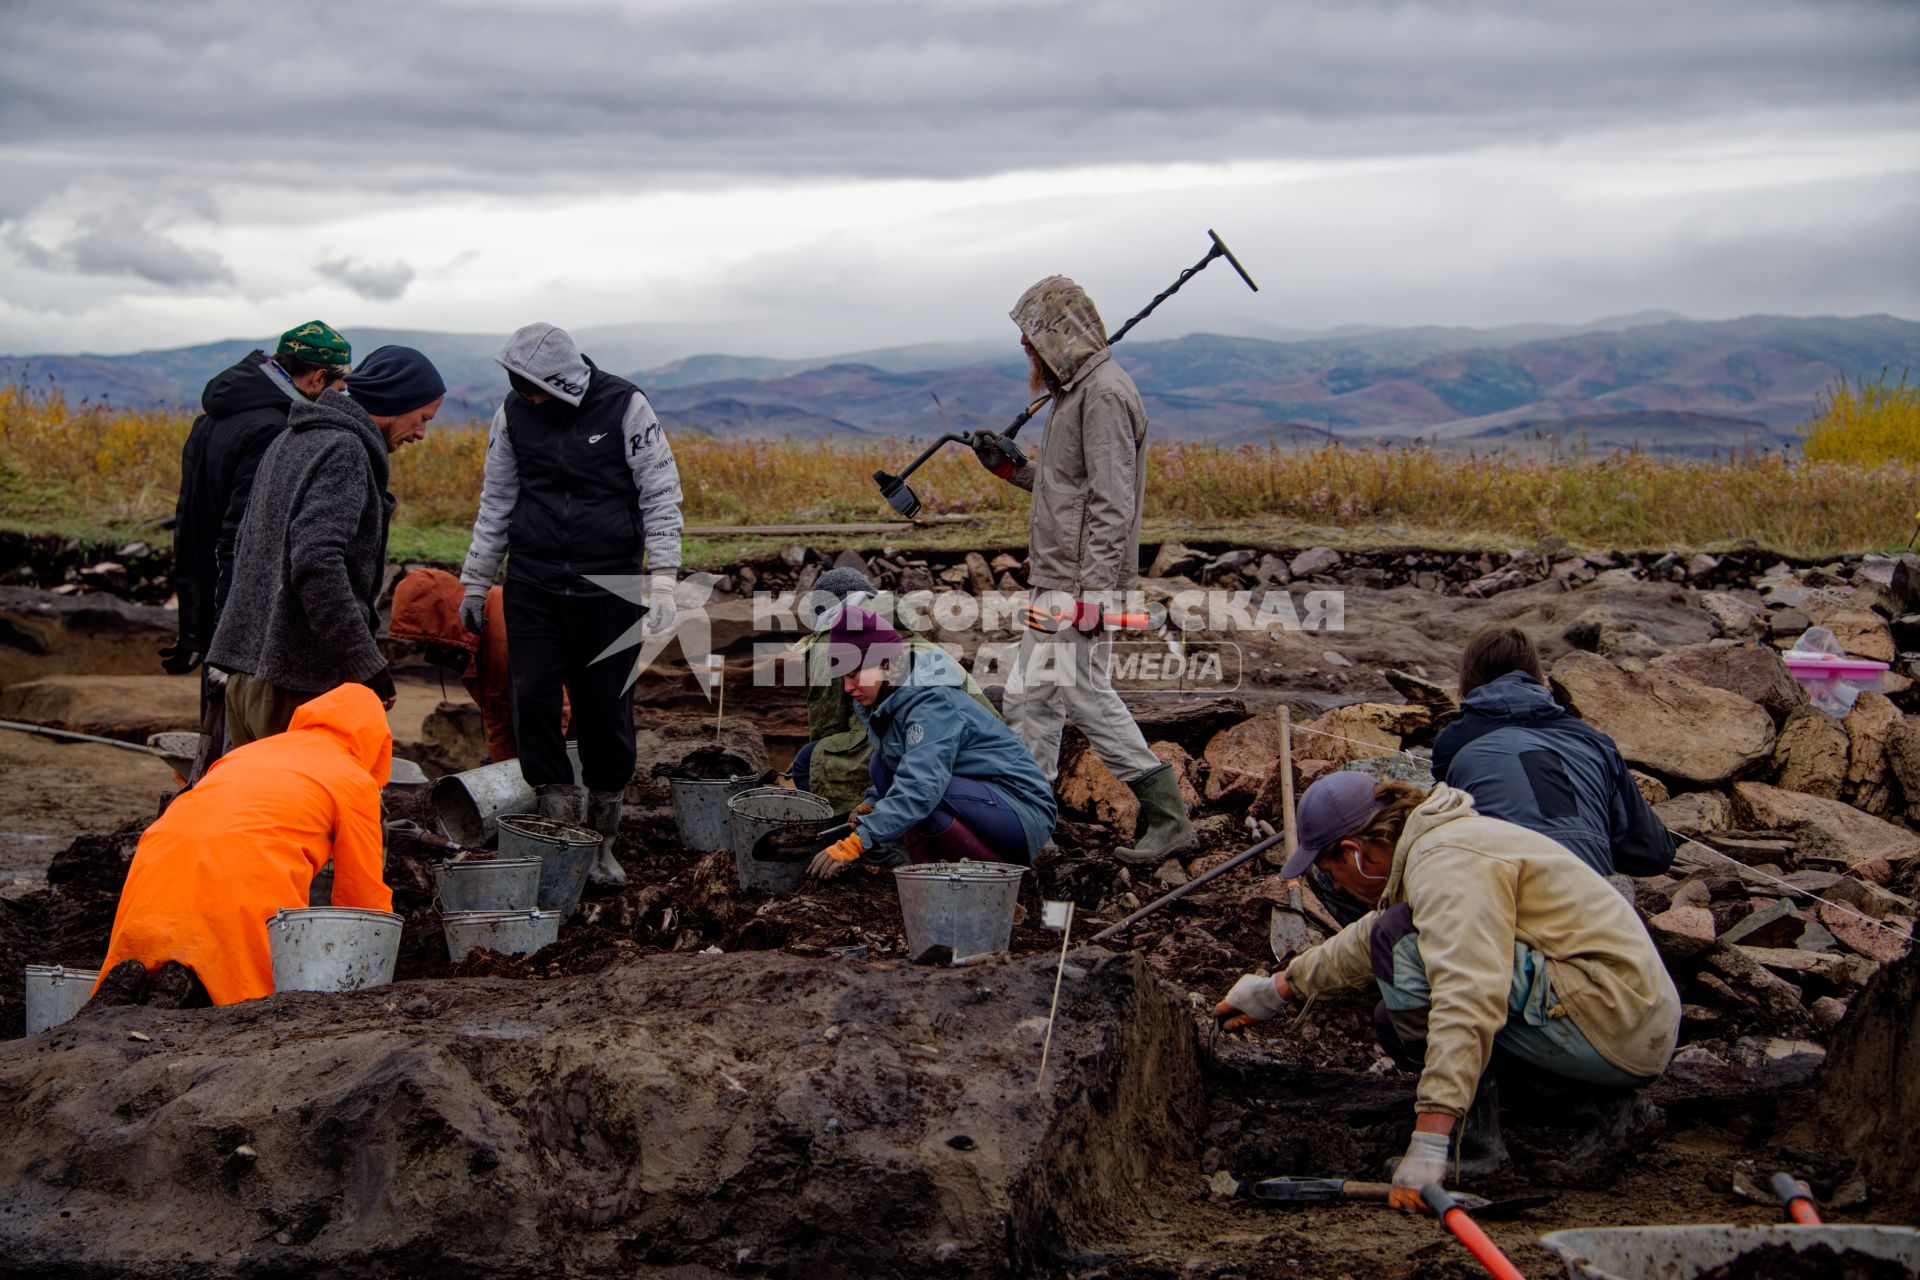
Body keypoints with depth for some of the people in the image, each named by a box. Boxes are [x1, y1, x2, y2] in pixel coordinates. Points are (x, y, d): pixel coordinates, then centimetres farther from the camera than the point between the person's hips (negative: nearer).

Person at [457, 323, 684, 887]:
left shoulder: (625, 407, -7)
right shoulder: (514, 413, 4)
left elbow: (660, 495, -5)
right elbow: (496, 502, 14)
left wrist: (661, 579, -13)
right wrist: (475, 582, 14)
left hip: (607, 586, -3)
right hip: (532, 582, 3)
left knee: (606, 712, 1)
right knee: (532, 700, -7)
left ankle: (601, 841, 15)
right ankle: (560, 828, 3)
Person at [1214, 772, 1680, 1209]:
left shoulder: (1449, 862, -17)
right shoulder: (1441, 841, 16)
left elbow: (1469, 1002, -31)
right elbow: (1368, 938, 35)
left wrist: (1428, 1146, -35)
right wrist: (1280, 988, 45)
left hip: (1609, 1025, -11)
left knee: (1404, 941, -17)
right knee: (1397, 1022, 20)